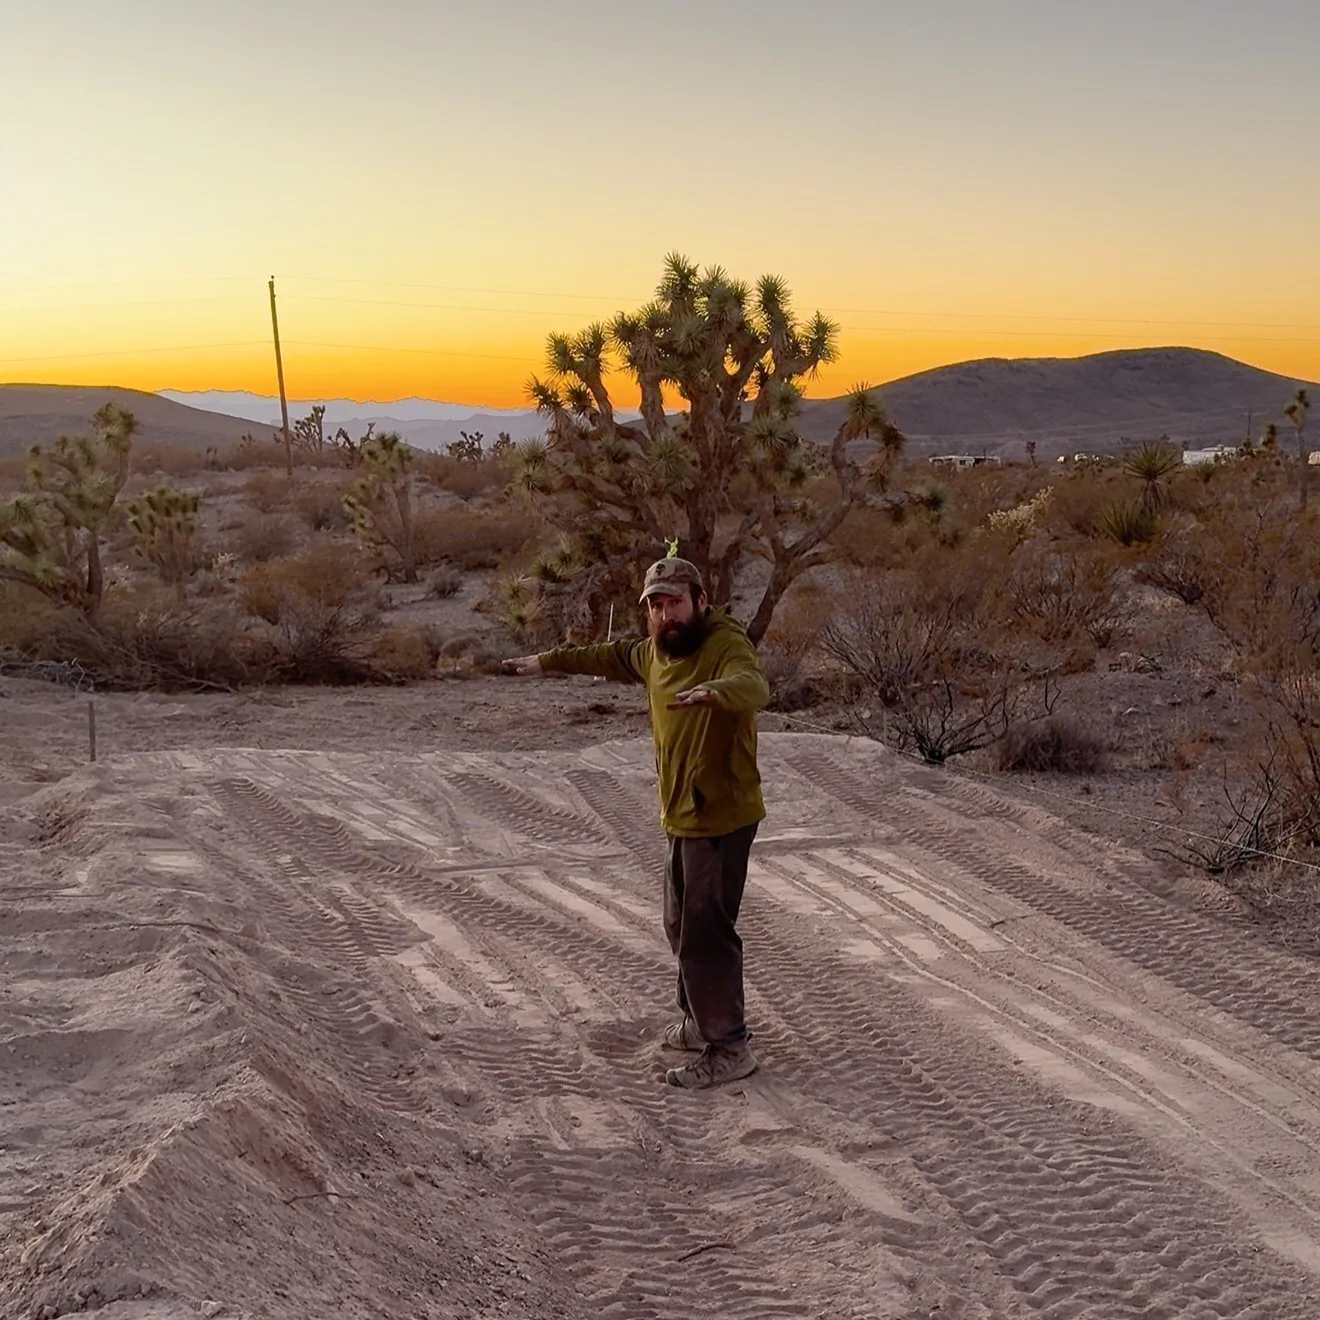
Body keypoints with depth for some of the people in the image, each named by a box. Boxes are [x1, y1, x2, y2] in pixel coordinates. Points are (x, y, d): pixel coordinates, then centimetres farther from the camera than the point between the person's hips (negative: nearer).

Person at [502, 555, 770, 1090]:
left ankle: (729, 1048, 5)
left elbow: (754, 686, -41)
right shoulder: (655, 650, 8)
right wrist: (547, 661, 30)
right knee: (682, 925, 21)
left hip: (721, 817, -9)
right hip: (681, 816, 9)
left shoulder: (727, 644, -20)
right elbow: (609, 657, 28)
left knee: (705, 933, -7)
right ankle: (700, 1020, 38)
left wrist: (714, 691, -61)